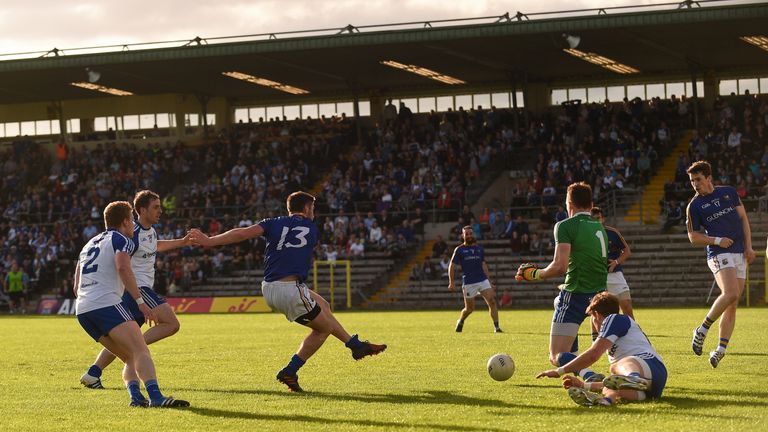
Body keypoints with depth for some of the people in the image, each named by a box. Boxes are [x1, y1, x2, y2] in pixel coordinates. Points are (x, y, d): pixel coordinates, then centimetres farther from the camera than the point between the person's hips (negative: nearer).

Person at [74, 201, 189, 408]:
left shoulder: (89, 245, 30)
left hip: (82, 309, 8)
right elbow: (123, 268, -15)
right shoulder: (121, 240, 6)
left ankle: (135, 396, -11)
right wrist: (140, 302, -17)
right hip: (107, 304, -8)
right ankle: (155, 396, -41)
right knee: (141, 351, -20)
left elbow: (76, 287, 33)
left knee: (130, 358, 13)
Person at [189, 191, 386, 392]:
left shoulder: (275, 223, 10)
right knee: (324, 327, 12)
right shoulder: (311, 228, 7)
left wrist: (209, 241, -6)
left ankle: (356, 345, 34)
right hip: (291, 289, -6)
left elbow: (242, 234, -4)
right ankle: (289, 372, 10)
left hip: (269, 289, 6)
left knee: (323, 306, 24)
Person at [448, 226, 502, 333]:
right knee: (469, 309, 4)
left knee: (492, 302, -13)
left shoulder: (479, 249, 12)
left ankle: (496, 327, -10)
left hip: (483, 280, 3)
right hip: (468, 283, -3)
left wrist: (490, 282, 15)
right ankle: (460, 322, 35)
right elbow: (451, 266, 4)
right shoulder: (459, 250, 1)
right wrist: (451, 282, -3)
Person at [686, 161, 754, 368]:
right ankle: (702, 330, -13)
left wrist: (748, 246, 5)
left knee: (732, 305, 0)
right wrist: (717, 240, -12)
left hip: (739, 254, 5)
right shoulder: (694, 205, 1)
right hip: (719, 255, -5)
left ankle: (721, 348, 1)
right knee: (730, 293, -26)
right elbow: (693, 237, 3)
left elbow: (743, 218, 14)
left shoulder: (729, 192, 10)